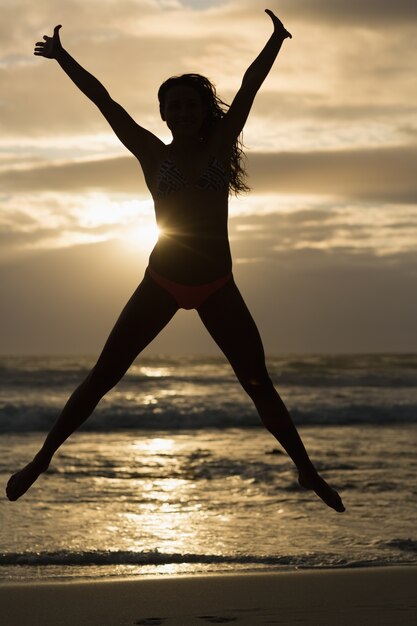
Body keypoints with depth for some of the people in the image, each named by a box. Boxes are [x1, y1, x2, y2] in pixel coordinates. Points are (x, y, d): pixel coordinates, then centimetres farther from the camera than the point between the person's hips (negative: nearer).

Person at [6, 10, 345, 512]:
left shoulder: (219, 147, 4)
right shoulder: (153, 154, 2)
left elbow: (249, 86, -1)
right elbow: (104, 101, 1)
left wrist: (277, 39, -4)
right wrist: (63, 57, 1)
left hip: (217, 288, 0)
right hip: (161, 283, 0)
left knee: (259, 384, 2)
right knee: (103, 375, 0)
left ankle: (307, 470, 12)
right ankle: (42, 459, 8)